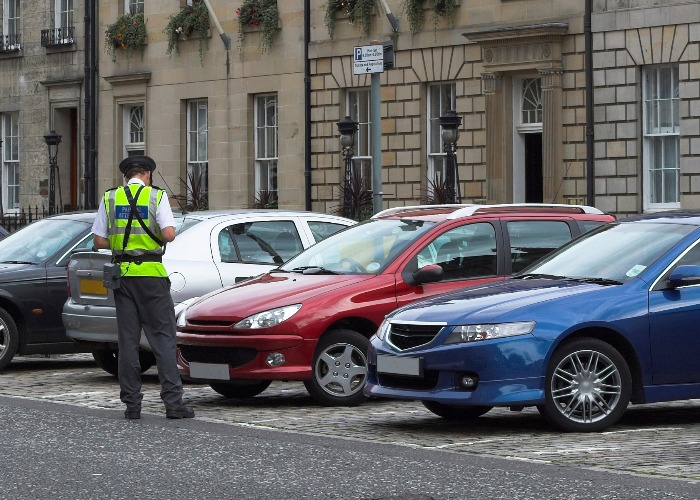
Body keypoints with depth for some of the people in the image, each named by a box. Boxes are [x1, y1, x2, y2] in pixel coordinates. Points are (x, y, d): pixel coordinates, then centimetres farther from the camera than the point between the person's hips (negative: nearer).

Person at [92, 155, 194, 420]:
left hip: (122, 274, 3)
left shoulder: (110, 198, 6)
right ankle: (173, 401, -7)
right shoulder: (157, 196, -2)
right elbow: (169, 234, -13)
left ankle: (131, 403, 6)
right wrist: (158, 238, 8)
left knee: (127, 340, 6)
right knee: (163, 338, -1)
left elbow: (99, 241, 2)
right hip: (151, 274, -3)